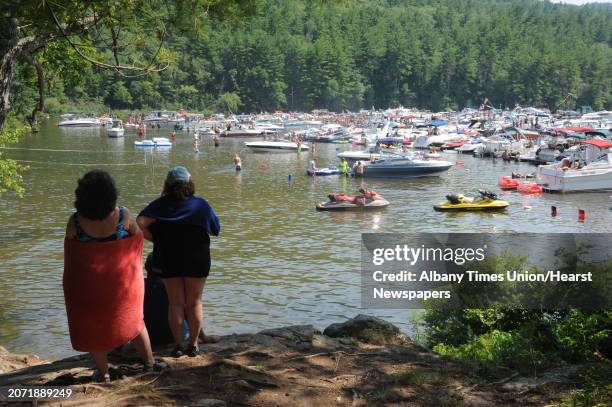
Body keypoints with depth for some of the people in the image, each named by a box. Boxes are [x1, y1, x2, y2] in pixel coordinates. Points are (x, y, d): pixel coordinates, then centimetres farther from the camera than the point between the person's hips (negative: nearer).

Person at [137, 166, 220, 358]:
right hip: (196, 261, 0)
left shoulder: (160, 205, -9)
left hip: (169, 262, 1)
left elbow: (140, 224, -22)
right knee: (194, 303, 12)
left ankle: (178, 345, 15)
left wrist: (155, 239, -7)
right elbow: (215, 230, -1)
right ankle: (193, 345, 17)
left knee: (176, 303, 12)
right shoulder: (201, 205, -9)